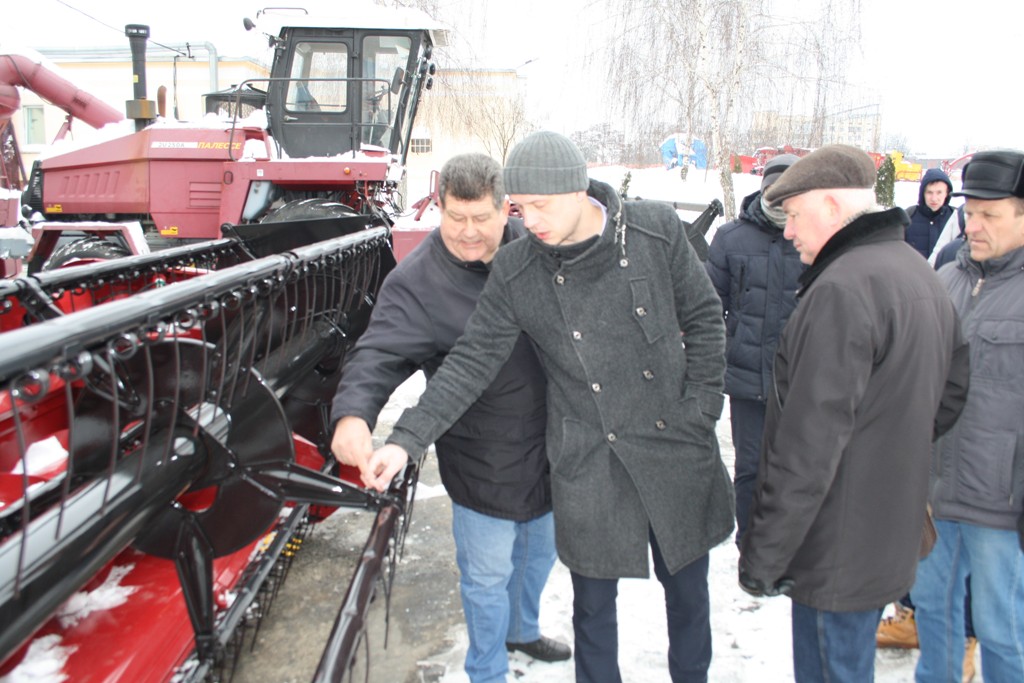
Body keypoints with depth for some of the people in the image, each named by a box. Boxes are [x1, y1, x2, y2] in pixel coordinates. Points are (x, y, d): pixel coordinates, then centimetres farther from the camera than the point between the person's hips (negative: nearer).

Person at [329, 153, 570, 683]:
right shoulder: (417, 283, -21)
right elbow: (379, 354, -34)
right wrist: (353, 413, -50)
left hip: (546, 443, 7)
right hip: (484, 464, -6)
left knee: (539, 550, 28)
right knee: (488, 574, 11)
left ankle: (522, 630, 58)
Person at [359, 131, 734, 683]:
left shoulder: (657, 229, -9)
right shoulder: (515, 270, -7)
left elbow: (703, 317, 1)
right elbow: (472, 361, -7)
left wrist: (701, 408, -5)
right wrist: (406, 440, -16)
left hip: (677, 449, 1)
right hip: (590, 464, 0)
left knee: (687, 591, 19)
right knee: (593, 604, 14)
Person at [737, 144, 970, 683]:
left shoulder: (842, 289, -23)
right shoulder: (921, 274, 9)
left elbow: (810, 444, -25)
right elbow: (953, 392, 18)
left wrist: (764, 555, -18)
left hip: (838, 551, -9)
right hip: (892, 534, 9)